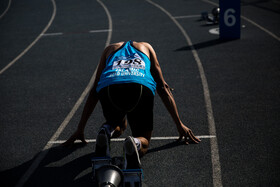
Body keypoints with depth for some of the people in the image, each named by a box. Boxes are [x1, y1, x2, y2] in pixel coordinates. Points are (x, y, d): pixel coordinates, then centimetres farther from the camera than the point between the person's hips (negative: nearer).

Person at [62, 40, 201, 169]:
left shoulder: (109, 49, 39)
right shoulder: (146, 47, 38)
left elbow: (94, 91, 37)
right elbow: (163, 89, 34)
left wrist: (80, 129, 40)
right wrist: (179, 125, 37)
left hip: (108, 87, 2)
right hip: (142, 86, -1)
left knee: (119, 127, 32)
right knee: (143, 140, 16)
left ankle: (107, 130, -4)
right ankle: (135, 144, -20)